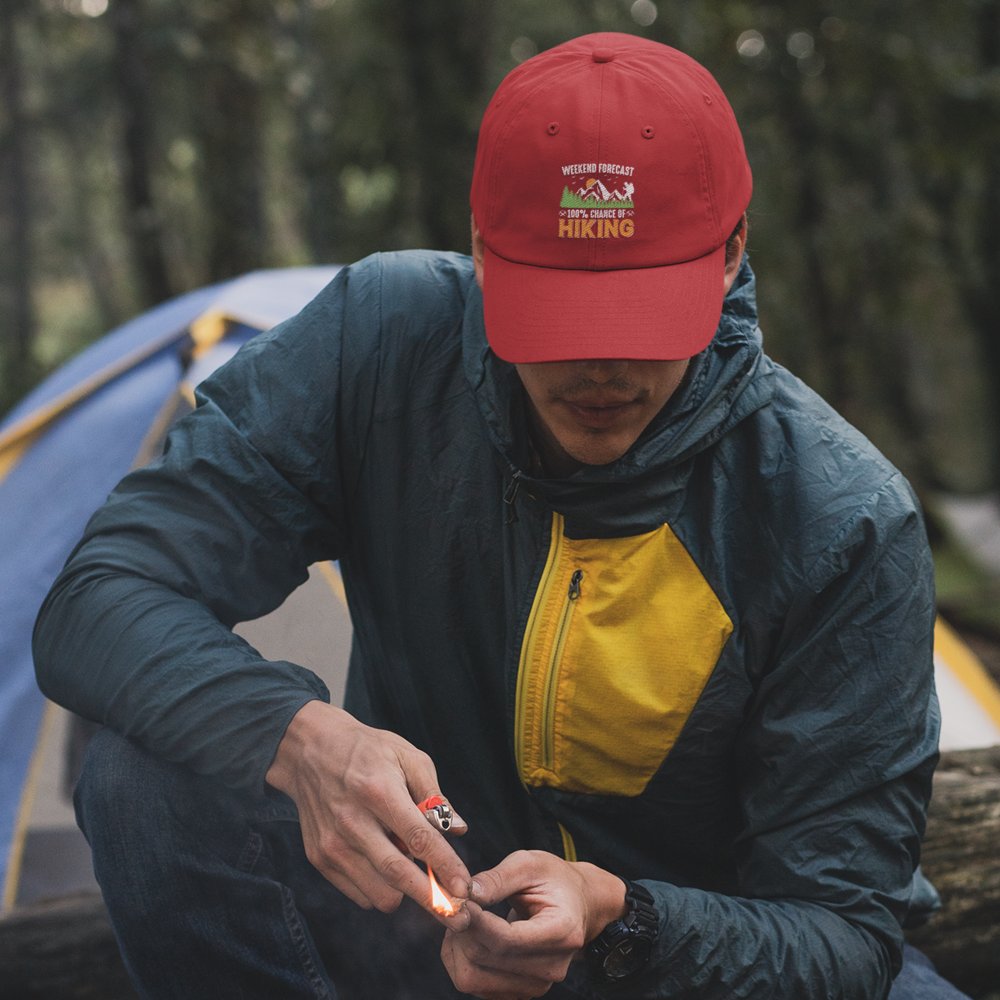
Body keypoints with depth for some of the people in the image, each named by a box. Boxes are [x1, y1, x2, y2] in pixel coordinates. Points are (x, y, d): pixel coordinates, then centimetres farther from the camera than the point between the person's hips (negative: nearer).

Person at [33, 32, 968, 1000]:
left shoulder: (843, 522, -21)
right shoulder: (383, 337, -17)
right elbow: (98, 601, -19)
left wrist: (614, 919, -36)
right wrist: (295, 736, -39)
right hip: (416, 912, 3)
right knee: (152, 773, -24)